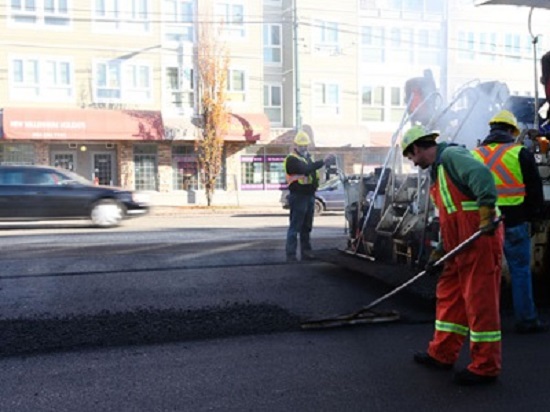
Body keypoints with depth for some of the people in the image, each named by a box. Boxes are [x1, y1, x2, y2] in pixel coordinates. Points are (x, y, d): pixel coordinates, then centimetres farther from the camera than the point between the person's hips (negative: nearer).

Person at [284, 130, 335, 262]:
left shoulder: (308, 157, 18)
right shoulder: (292, 159, -11)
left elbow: (314, 171, 14)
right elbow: (305, 169, -27)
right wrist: (323, 162, -31)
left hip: (310, 196, 8)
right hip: (298, 197, -8)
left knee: (307, 227, 14)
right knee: (295, 227, -6)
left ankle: (306, 252, 21)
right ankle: (290, 255, -4)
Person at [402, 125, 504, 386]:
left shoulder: (451, 155, -9)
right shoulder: (436, 171, 22)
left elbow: (482, 175, -28)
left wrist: (486, 213, -34)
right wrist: (440, 250, 20)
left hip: (481, 239, -10)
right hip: (460, 246, 10)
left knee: (480, 301, -3)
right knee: (449, 296, 15)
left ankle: (486, 368, 8)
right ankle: (442, 354, 27)